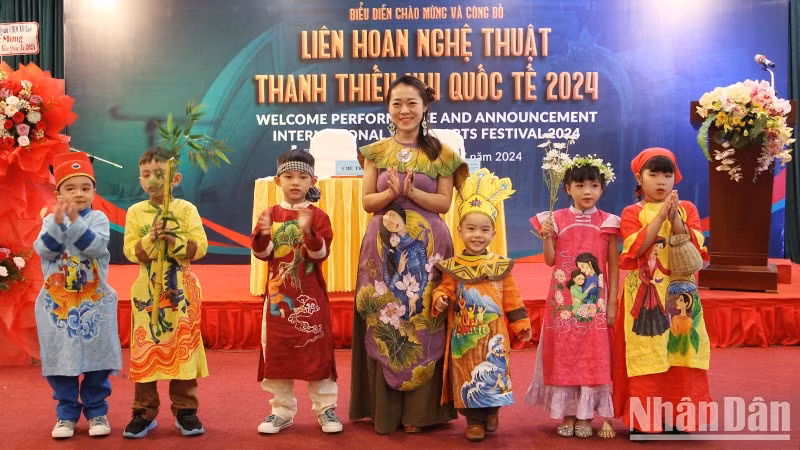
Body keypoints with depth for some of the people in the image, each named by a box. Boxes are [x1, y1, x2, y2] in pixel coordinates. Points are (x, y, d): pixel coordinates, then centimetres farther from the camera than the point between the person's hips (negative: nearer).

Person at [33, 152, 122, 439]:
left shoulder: (98, 219, -2)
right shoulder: (51, 220, 3)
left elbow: (94, 246, -19)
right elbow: (44, 250, -12)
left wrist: (75, 220, -27)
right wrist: (58, 222, -24)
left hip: (95, 302, -2)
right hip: (57, 301, 2)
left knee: (96, 359, 4)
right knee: (60, 360, 6)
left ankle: (97, 412, 18)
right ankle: (66, 414, 20)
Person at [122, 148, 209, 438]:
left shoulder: (186, 209, 0)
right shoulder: (135, 212, 4)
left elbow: (200, 247, -8)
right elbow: (130, 252, -5)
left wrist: (173, 240, -21)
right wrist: (151, 238, -21)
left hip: (181, 289, -1)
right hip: (147, 289, 1)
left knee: (183, 347, 3)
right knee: (145, 348, 4)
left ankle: (185, 410, 13)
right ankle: (144, 412, 15)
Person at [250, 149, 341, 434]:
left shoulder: (318, 216, -1)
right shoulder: (271, 214, 5)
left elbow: (321, 254, -13)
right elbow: (262, 253, -2)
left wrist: (308, 232, -30)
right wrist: (263, 233, -23)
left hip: (310, 294, -2)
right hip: (278, 293, 3)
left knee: (316, 350, 2)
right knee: (277, 351, 7)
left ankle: (326, 408, 13)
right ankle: (282, 410, 19)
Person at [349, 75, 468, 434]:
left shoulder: (440, 153, 4)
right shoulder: (375, 152, 8)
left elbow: (444, 203, -1)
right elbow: (367, 201, 4)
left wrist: (410, 192, -16)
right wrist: (392, 192, -15)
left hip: (427, 247, -1)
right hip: (384, 246, 1)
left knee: (423, 322, -1)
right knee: (383, 324, 1)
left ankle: (419, 410, 10)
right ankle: (384, 410, 11)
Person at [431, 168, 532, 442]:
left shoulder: (500, 266, 2)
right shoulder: (452, 267, -1)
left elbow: (511, 297, 6)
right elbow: (446, 289, 3)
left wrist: (521, 324, 7)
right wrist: (440, 298, -19)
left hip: (494, 334, 0)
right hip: (464, 334, 0)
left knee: (492, 373, 6)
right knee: (468, 376, 4)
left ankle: (492, 412, 27)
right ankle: (474, 421, 16)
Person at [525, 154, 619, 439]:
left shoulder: (607, 222, 0)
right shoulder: (557, 220, 0)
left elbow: (613, 265, 2)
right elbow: (550, 261, 1)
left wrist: (612, 302, -2)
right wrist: (546, 236, -16)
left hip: (594, 301, 0)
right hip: (563, 300, 1)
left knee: (593, 356, 3)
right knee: (563, 354, 5)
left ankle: (586, 414, 14)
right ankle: (567, 413, 17)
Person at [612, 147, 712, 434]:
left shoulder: (687, 209, 8)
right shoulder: (632, 212, 1)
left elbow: (694, 248, -4)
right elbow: (636, 248, -15)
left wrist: (675, 217, -15)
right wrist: (660, 215, -17)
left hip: (680, 293, 2)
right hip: (645, 295, -2)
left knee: (680, 351, 2)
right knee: (646, 353, -3)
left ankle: (678, 415, 11)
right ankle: (644, 418, 4)